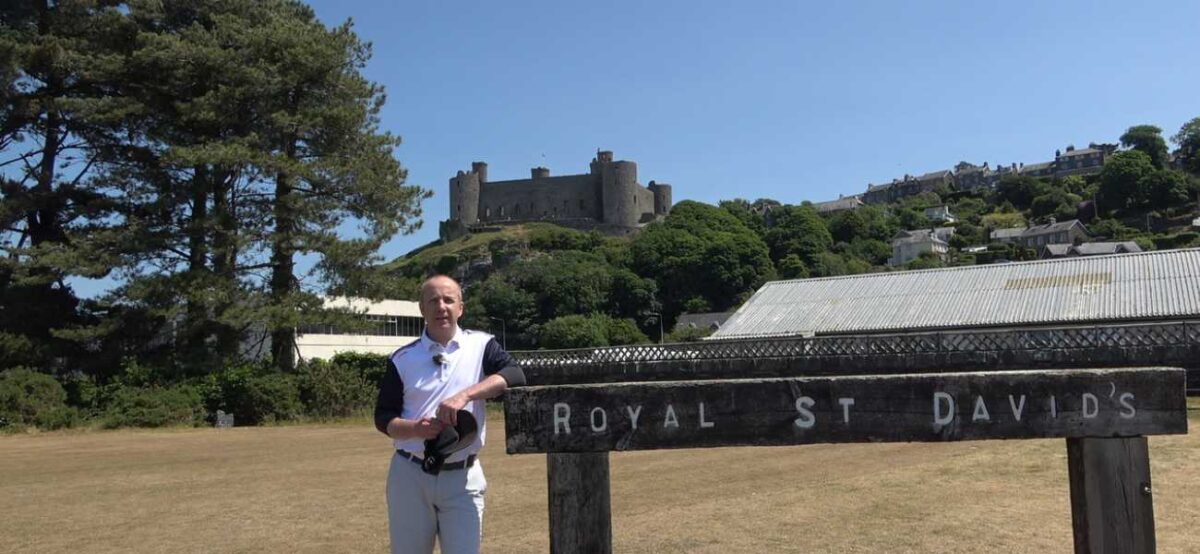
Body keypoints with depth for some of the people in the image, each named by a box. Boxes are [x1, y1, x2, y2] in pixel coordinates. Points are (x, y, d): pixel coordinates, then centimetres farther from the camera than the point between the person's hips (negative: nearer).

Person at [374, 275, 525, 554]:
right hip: (410, 475, 1)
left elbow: (515, 376, -15)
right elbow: (383, 417, 5)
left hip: (462, 477, -1)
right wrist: (415, 428, -17)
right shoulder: (403, 358, 4)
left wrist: (465, 395, -28)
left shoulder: (481, 345, 1)